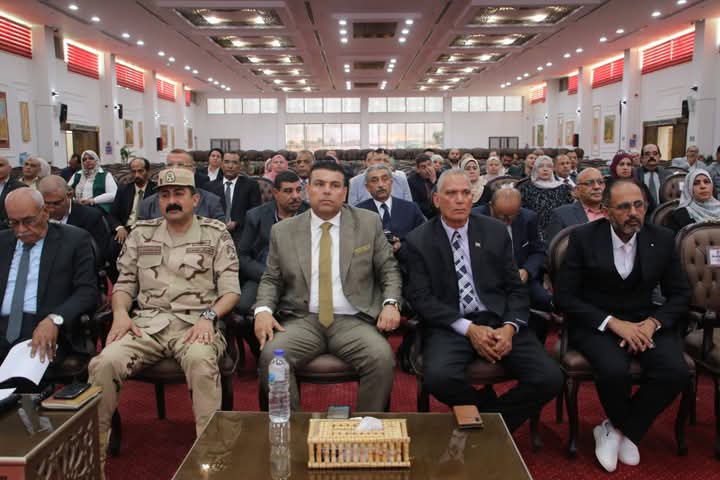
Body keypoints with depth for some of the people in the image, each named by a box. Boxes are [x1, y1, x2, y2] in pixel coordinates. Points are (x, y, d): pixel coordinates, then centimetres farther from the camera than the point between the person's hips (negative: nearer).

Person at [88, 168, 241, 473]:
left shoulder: (216, 234, 7)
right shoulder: (141, 234, 16)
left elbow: (231, 290, 4)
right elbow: (124, 283, 18)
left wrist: (209, 316, -14)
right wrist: (120, 313, -3)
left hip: (195, 324, -3)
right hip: (148, 322, 3)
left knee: (201, 361, -37)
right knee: (104, 363, -25)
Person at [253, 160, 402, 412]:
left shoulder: (369, 223, 6)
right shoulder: (283, 231, 8)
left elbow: (389, 270, 10)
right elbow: (271, 279, 13)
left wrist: (390, 303, -8)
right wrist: (263, 309, -6)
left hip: (353, 321, 0)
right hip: (302, 320, 1)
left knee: (382, 358, -29)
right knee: (270, 355, -28)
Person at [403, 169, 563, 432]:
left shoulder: (496, 232, 10)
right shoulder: (418, 241, 2)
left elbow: (515, 287, 10)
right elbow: (421, 297, -4)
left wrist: (510, 327, -10)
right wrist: (469, 329, -15)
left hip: (499, 320, 3)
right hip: (450, 325, -2)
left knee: (550, 379, -18)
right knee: (438, 377, -32)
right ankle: (493, 416, 0)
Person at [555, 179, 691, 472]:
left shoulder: (663, 239, 1)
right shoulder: (584, 238, -8)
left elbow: (680, 294, 8)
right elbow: (564, 297, -9)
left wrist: (653, 323, -13)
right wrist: (613, 323, -20)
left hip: (645, 321, 3)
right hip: (595, 322, -3)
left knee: (676, 372, -24)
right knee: (615, 370, -31)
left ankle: (617, 430, 1)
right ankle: (627, 432, 4)